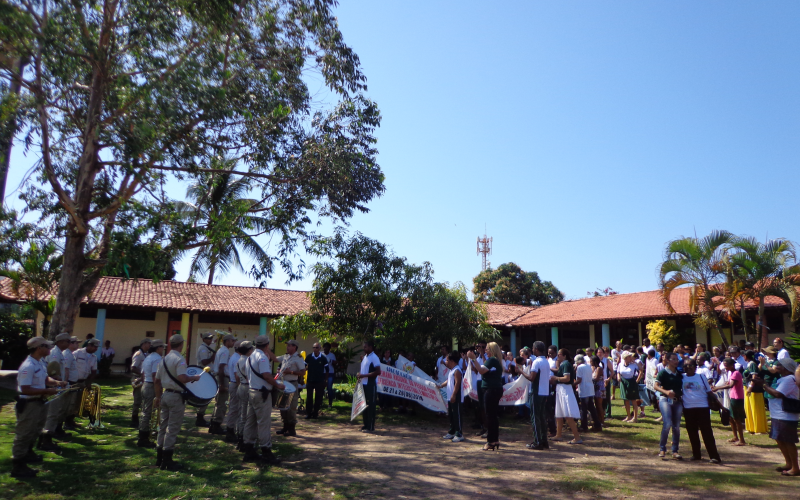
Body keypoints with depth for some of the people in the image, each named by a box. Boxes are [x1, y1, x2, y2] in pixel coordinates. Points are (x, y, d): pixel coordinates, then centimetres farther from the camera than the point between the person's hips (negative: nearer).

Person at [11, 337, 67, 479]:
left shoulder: (40, 363, 8)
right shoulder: (28, 366, -25)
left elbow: (45, 378, 17)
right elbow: (25, 390, -28)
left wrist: (56, 382, -1)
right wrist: (46, 391, -25)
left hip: (38, 402, 11)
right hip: (28, 404, -11)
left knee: (33, 432, 26)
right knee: (23, 435, -2)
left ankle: (27, 454, 45)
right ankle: (17, 467, 6)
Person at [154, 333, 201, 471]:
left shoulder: (164, 359, 11)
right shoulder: (179, 359, -16)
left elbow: (156, 380, 15)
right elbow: (182, 378, -29)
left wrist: (158, 396, 22)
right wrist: (194, 378, -12)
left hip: (165, 394, 8)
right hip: (176, 396, -8)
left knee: (163, 426, 16)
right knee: (173, 428, -2)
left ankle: (160, 458, 24)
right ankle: (167, 461, 3)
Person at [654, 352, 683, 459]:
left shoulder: (679, 374, 13)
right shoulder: (663, 372, -4)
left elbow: (681, 388, 21)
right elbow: (656, 385, -12)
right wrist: (666, 391, -27)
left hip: (677, 401, 6)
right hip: (665, 400, -5)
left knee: (676, 426, 6)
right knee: (667, 424, -16)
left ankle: (675, 451, 15)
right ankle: (662, 448, -2)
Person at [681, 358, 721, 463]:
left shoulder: (701, 377, 1)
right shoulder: (682, 378, 4)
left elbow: (709, 391, 5)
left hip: (702, 407, -2)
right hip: (688, 408, 2)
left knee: (707, 432, -3)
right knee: (692, 432, 9)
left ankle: (714, 456, 1)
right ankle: (696, 454, 20)